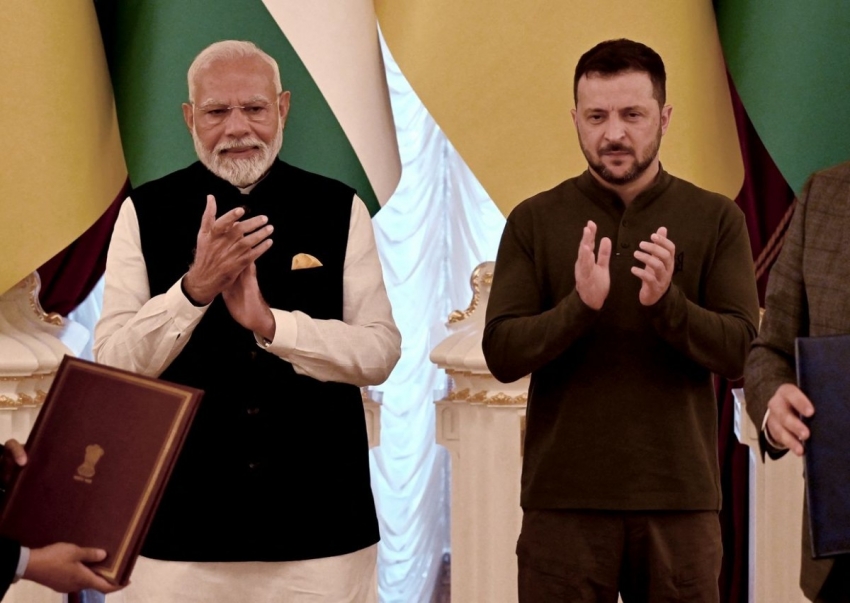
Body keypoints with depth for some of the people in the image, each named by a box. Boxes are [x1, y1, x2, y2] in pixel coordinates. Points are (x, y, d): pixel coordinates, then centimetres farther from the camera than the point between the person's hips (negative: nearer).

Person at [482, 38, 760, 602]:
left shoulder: (718, 219, 3)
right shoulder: (534, 221, 2)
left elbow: (738, 350, -5)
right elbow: (502, 354, -5)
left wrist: (666, 302, -23)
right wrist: (580, 305, -22)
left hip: (680, 498, 0)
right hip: (563, 498, 0)